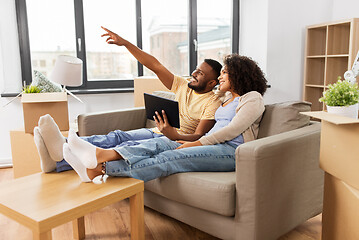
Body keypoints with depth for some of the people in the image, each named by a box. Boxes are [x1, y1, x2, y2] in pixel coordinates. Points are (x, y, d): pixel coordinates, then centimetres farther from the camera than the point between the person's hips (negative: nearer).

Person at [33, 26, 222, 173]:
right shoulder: (183, 86, 17)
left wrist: (175, 136, -35)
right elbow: (155, 65, 12)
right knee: (118, 136, -21)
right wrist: (124, 43, 7)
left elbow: (199, 137, -13)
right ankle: (63, 147, -41)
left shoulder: (213, 102, -2)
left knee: (133, 146, -33)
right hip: (157, 132, 7)